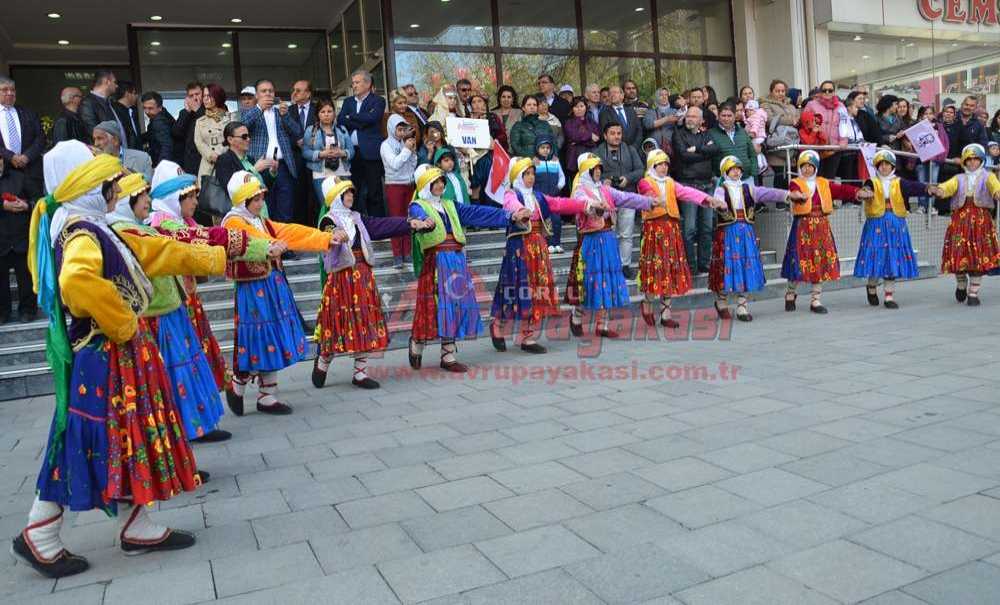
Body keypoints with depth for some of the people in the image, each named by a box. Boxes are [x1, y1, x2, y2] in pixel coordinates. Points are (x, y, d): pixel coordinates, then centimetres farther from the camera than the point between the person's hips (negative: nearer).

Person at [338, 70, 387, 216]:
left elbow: (371, 117, -15)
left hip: (370, 152, -5)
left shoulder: (378, 101, 3)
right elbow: (340, 121, 4)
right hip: (352, 152, 5)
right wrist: (360, 123, -8)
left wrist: (350, 117, -3)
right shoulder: (348, 101, 18)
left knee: (374, 192, -3)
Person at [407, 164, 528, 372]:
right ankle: (417, 344, 16)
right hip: (435, 261, -6)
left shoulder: (450, 205, 20)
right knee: (437, 305, -6)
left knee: (455, 304, 4)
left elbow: (477, 213, 14)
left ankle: (448, 356, 11)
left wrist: (509, 216, 6)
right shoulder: (418, 206, 2)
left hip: (457, 259, 6)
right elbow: (419, 217, -23)